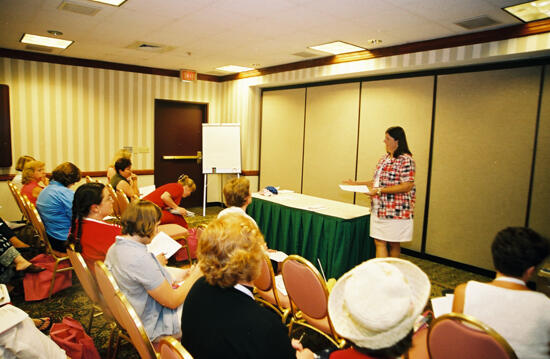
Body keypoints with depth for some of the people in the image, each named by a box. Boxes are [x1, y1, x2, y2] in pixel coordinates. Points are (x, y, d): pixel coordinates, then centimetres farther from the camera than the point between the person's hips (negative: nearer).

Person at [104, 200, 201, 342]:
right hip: (154, 326, -9)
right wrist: (196, 275, -11)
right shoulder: (140, 258, -32)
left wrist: (176, 276, 5)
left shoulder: (115, 248, -3)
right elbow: (172, 301, -24)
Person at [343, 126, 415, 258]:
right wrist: (357, 184, 13)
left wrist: (379, 190, -21)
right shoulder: (384, 158, 13)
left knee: (393, 244, 7)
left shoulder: (406, 160, -12)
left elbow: (407, 186, -19)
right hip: (379, 209, 7)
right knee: (379, 242, 4)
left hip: (396, 211, -7)